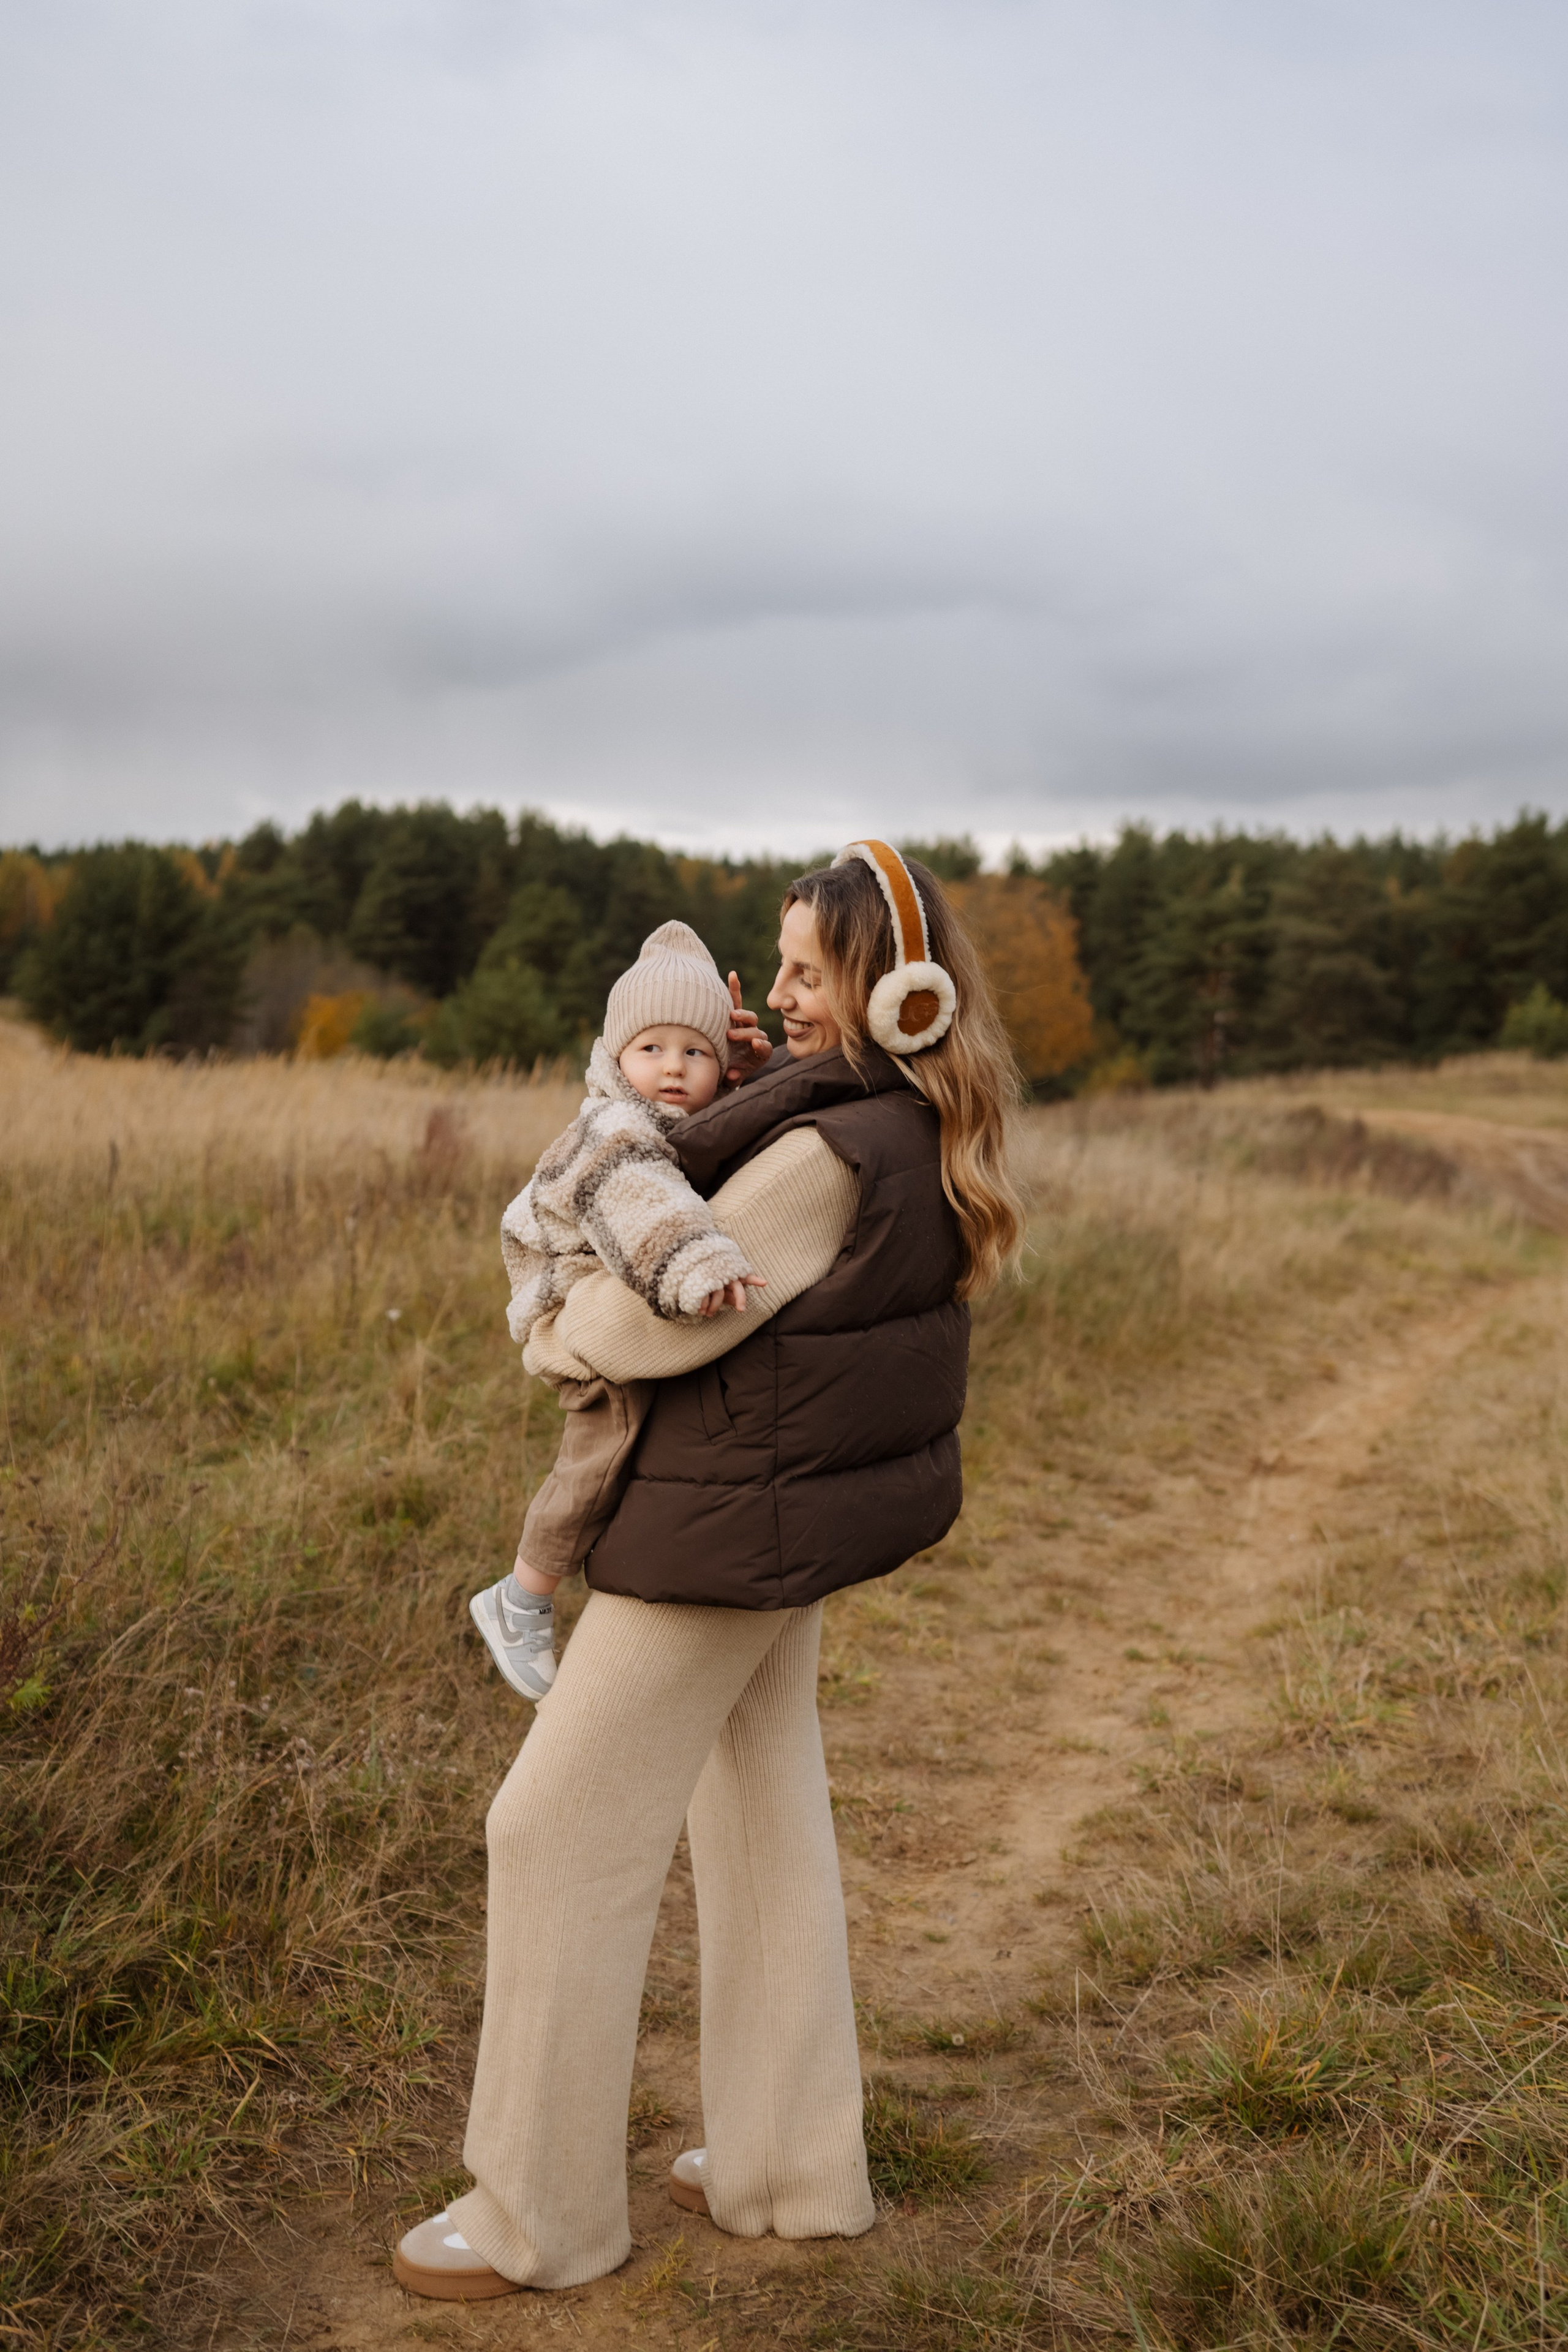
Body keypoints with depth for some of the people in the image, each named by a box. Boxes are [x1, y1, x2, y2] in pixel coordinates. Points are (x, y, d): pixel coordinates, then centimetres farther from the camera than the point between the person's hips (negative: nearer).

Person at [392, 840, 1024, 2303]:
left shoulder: (829, 1154, -25)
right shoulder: (917, 1131, 5)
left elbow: (660, 1320, -22)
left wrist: (551, 1339, -2)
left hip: (740, 1524, -10)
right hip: (795, 1508, 10)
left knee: (563, 1827, 2)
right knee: (761, 1822, 19)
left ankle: (538, 2213, 17)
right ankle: (795, 2168, 33)